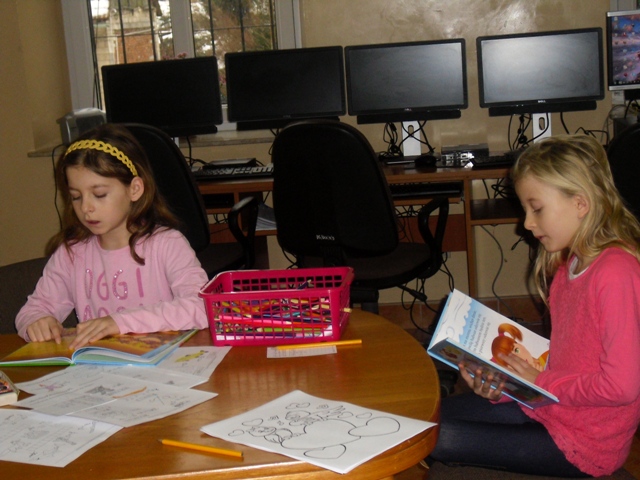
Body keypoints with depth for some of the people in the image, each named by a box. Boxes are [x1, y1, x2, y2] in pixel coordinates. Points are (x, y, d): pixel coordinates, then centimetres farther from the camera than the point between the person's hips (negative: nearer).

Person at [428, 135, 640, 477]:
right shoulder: (569, 265, 6)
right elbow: (562, 356, 9)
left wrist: (540, 383, -14)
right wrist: (502, 383, -6)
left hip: (585, 444, -8)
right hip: (548, 406, 8)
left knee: (436, 438, -12)